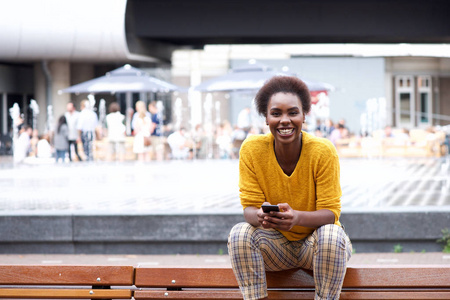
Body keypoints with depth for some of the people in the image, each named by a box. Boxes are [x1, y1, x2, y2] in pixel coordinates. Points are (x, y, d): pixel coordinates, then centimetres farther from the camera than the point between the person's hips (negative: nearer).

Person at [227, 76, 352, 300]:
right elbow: (249, 207, -12)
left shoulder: (323, 151, -19)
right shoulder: (252, 150, -13)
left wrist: (297, 218, -41)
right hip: (276, 246, 2)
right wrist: (260, 216, -38)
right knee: (240, 234, -25)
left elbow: (330, 213, -19)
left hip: (316, 244, -2)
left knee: (331, 235, -33)